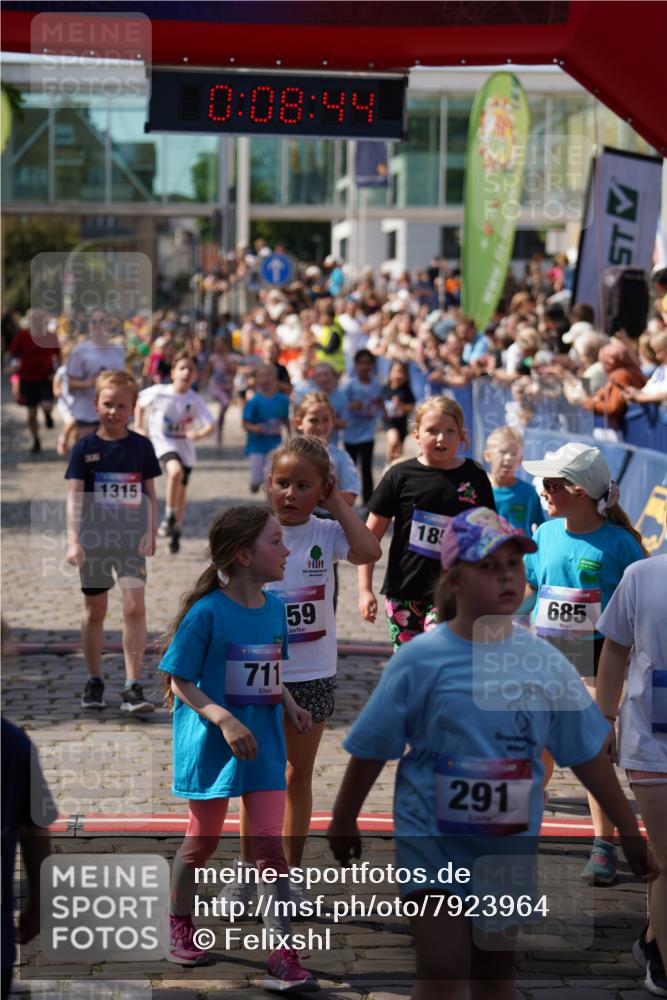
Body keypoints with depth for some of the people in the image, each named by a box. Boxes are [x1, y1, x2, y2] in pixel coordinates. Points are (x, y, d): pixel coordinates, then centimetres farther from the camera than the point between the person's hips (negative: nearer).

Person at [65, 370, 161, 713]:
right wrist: (73, 539, -18)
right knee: (95, 610, 11)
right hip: (94, 539, 0)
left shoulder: (141, 446, 0)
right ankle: (94, 682, 25)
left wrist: (150, 533, -1)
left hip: (131, 539, 0)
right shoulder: (85, 447, -4)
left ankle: (133, 687, -7)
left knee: (135, 607, -11)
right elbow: (75, 496, -9)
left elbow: (150, 493, 7)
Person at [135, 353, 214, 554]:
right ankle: (169, 516, -15)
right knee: (176, 470, -33)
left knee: (181, 490, 10)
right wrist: (138, 428, 3)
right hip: (163, 442, -3)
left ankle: (176, 533, 28)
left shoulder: (195, 400, -11)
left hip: (185, 446, 3)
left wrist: (199, 434, -37)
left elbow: (210, 426, -17)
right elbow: (139, 403, 7)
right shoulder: (159, 392, -12)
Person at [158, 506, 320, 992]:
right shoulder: (208, 612, -17)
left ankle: (284, 959, 2)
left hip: (264, 745, 4)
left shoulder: (275, 608, 1)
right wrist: (224, 720, -24)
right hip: (211, 745, -4)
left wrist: (290, 705, -3)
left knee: (270, 843, -1)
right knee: (203, 840, 13)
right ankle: (179, 923, 39)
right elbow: (180, 682, -13)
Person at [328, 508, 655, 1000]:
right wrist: (344, 822, 6)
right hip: (433, 839, -3)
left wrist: (630, 833, 7)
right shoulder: (420, 660, -13)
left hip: (509, 844, 3)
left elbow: (589, 753, 3)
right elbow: (371, 750, -2)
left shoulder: (544, 661, -4)